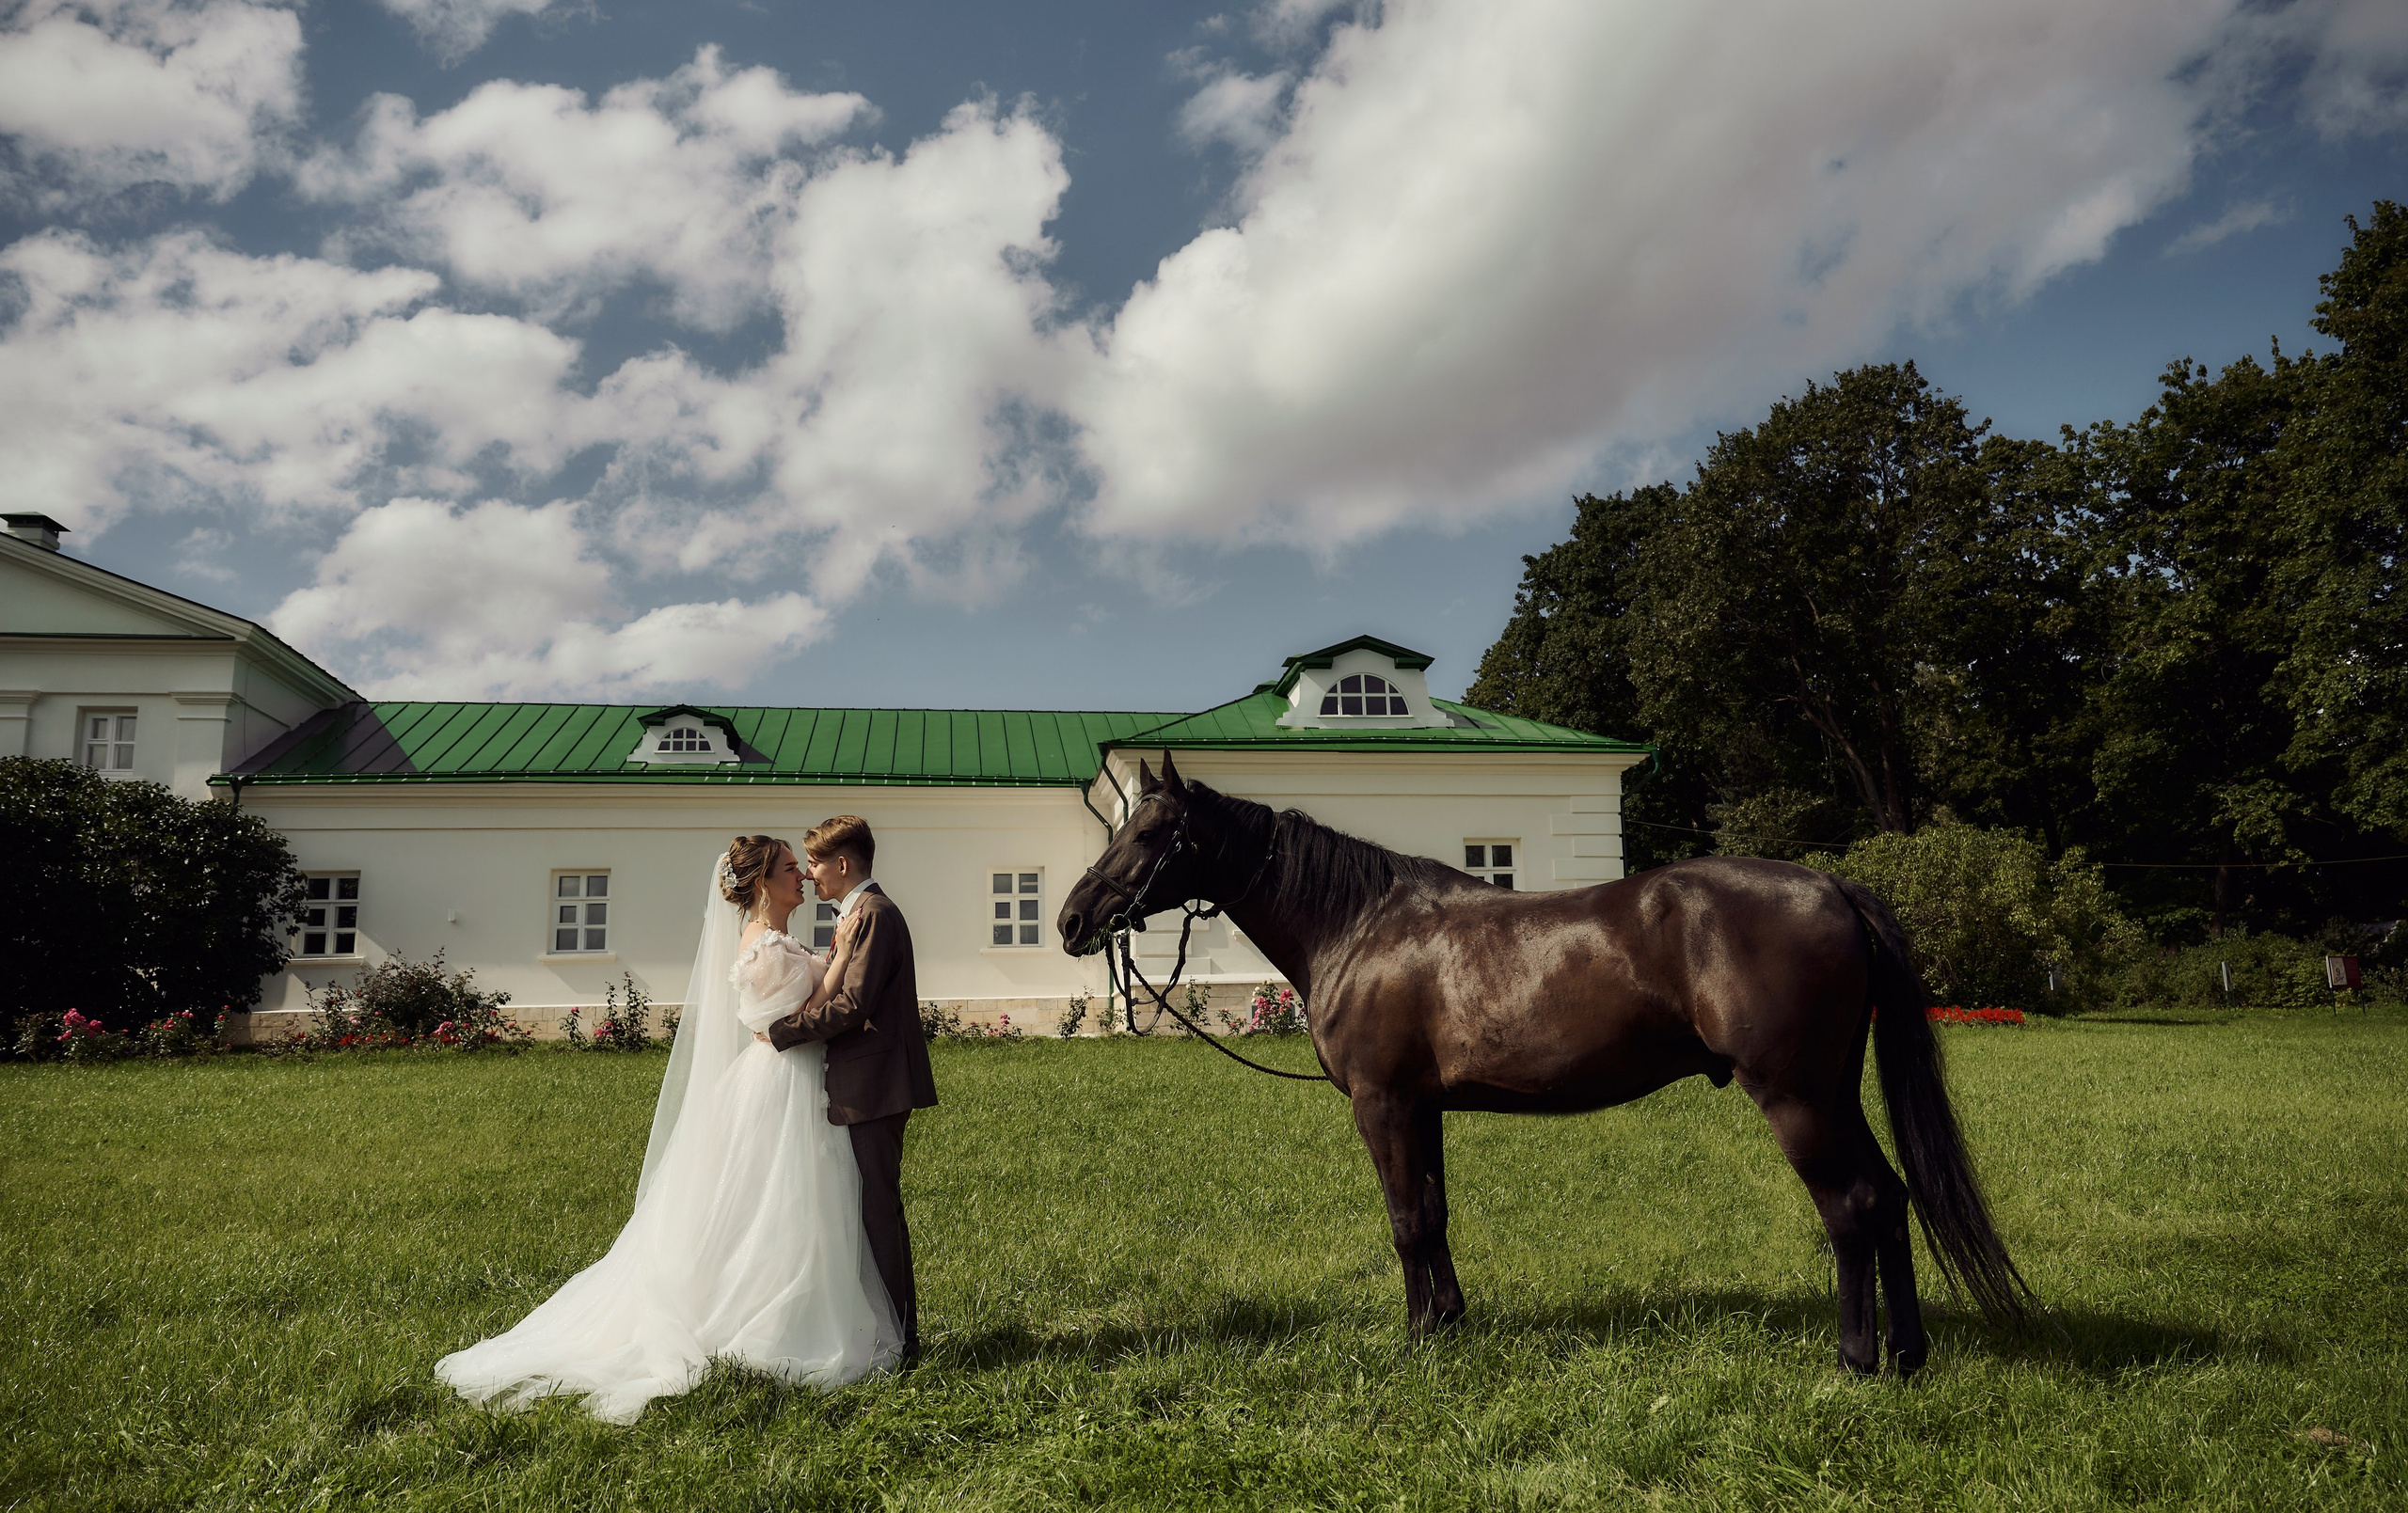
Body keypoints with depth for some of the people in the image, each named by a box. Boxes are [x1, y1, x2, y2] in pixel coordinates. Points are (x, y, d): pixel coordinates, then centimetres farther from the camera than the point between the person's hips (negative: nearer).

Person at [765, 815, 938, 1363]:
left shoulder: (873, 913, -14)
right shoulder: (860, 912, 19)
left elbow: (850, 1005, -21)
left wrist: (779, 1031, -14)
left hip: (874, 1087, -10)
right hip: (865, 1088, 10)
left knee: (878, 1210, -4)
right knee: (872, 1209, 14)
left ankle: (898, 1341, 4)